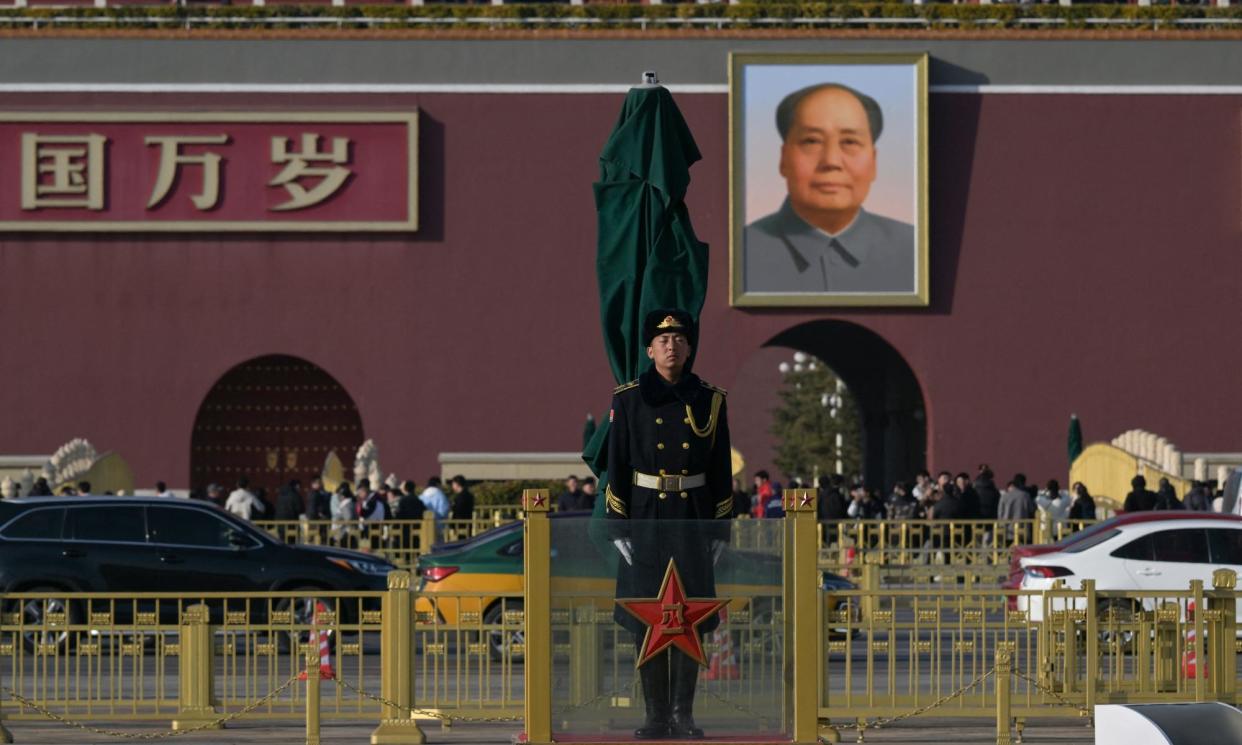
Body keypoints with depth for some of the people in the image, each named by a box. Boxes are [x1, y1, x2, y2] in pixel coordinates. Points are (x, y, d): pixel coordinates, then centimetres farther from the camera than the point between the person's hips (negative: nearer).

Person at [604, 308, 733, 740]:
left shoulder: (710, 400, 3)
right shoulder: (628, 399, -1)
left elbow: (721, 469, 5)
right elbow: (617, 466, 0)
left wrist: (720, 528, 2)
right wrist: (618, 527, -6)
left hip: (693, 519, 1)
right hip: (646, 519, -1)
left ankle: (683, 713, 10)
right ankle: (657, 716, 8)